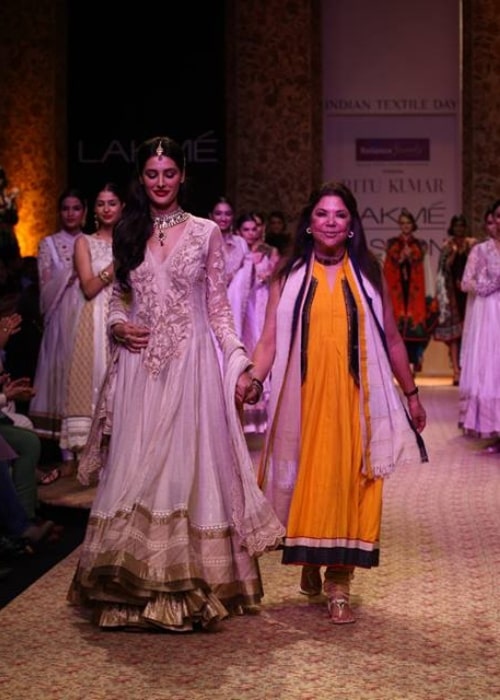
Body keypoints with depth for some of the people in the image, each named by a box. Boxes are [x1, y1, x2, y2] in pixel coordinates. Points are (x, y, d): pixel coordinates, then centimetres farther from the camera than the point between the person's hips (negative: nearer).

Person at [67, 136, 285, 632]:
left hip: (191, 365, -2)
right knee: (135, 470, 2)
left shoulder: (206, 232, 4)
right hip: (139, 365, 2)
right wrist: (119, 326, -6)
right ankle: (136, 584, 12)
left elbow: (218, 306, 4)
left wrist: (239, 363, -4)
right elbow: (117, 299, 16)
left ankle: (190, 583, 8)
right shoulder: (128, 233, 11)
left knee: (188, 465, -1)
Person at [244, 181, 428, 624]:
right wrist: (254, 379, -18)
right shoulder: (290, 276, 6)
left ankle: (339, 584, 3)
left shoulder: (368, 273, 8)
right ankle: (309, 564, 25)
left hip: (353, 398, 0)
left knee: (346, 482, -2)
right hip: (304, 396, 0)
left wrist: (411, 394, 12)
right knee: (306, 481, 5)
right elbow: (270, 340, -2)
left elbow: (391, 340, 12)